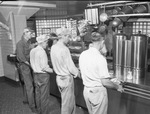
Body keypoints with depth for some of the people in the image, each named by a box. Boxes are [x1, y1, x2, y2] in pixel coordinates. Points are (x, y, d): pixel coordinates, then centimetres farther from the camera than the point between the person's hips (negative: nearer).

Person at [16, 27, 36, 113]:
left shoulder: (28, 42, 11)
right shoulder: (20, 43, -15)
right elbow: (21, 57, -20)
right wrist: (29, 64, -19)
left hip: (29, 65, 8)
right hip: (24, 66, -8)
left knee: (27, 84, 19)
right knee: (30, 86, -6)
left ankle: (26, 99, 35)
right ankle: (32, 105, 2)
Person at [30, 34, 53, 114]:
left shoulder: (32, 51, 4)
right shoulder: (42, 51, -21)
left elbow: (32, 64, 12)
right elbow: (44, 67, -22)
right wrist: (53, 70, -11)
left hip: (35, 74, 8)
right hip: (43, 75, -8)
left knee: (38, 94, 19)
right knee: (44, 96, 5)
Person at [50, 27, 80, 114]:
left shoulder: (53, 47, 2)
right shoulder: (64, 49, -22)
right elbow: (71, 67, -19)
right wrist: (78, 73, -2)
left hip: (59, 77, 8)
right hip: (67, 78, -8)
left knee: (72, 101, 23)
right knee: (67, 104, 10)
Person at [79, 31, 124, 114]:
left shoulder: (83, 54, -2)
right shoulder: (100, 58, -23)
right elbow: (105, 82, -20)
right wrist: (118, 87, -3)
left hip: (86, 90, 6)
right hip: (98, 92, -6)